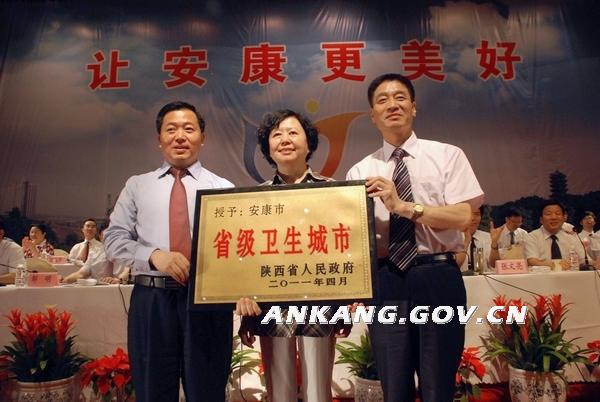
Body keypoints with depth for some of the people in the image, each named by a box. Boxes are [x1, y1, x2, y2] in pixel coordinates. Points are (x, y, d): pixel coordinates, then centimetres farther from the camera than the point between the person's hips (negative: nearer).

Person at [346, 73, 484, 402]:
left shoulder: (447, 155, 4)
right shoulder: (360, 172, 9)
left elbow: (462, 216, -7)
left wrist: (404, 206, -17)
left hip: (437, 277, -1)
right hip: (385, 281, 2)